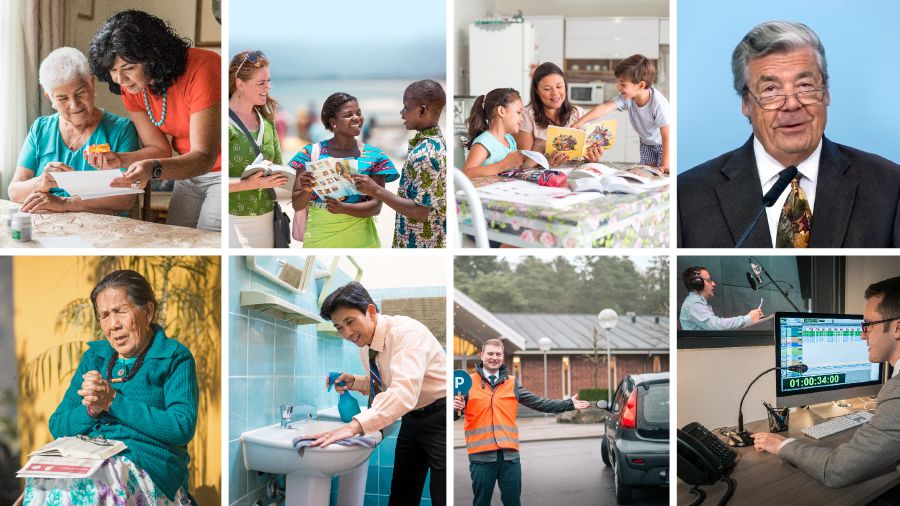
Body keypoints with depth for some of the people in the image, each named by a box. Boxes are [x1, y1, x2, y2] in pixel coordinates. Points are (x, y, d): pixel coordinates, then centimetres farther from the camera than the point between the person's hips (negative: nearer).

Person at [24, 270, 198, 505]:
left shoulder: (175, 358, 6)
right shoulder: (94, 356, 21)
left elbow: (182, 428, -9)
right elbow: (57, 426, 16)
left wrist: (114, 402, -10)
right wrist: (91, 410, -6)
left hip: (147, 466, -4)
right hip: (88, 462, 5)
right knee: (40, 481, -30)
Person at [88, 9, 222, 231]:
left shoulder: (201, 70, -27)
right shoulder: (131, 87, -6)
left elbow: (204, 157, -30)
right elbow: (160, 149, -2)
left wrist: (154, 169, -47)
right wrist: (119, 159, -22)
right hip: (191, 170, 6)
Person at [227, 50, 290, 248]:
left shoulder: (266, 119, 10)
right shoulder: (227, 123, -12)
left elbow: (278, 166, 18)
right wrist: (248, 184, -25)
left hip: (266, 216, 6)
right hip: (235, 221, -6)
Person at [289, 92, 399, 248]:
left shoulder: (374, 156, 0)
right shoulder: (310, 153, -1)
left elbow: (376, 206, -5)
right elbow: (297, 205, 0)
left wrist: (342, 208, -22)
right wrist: (307, 190, -22)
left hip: (357, 237, 0)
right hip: (318, 235, 0)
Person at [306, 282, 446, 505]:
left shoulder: (406, 332, -26)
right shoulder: (365, 345, 2)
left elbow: (404, 392, -40)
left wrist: (355, 426, -50)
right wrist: (354, 382, -2)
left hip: (440, 417, -9)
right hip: (412, 418, 9)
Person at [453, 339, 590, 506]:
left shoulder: (512, 383, 12)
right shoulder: (469, 383, 3)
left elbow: (538, 402, 13)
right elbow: (453, 415, 3)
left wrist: (569, 404, 10)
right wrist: (455, 408, -20)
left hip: (509, 454, 3)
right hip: (481, 455, -2)